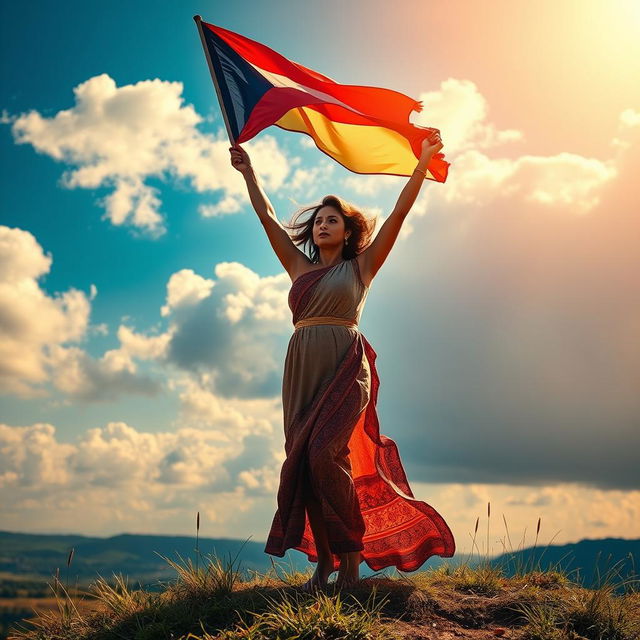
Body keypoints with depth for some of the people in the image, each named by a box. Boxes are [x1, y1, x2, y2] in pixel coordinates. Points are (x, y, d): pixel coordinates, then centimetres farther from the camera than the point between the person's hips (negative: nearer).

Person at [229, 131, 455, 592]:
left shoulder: (360, 266, 11)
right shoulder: (300, 267, 21)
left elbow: (399, 213, 6)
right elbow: (268, 217, 23)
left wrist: (423, 162, 2)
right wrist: (248, 173, 23)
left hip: (345, 367, -4)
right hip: (301, 369, 5)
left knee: (323, 454, -20)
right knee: (302, 459, -4)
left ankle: (351, 554, -9)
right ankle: (323, 562, 2)